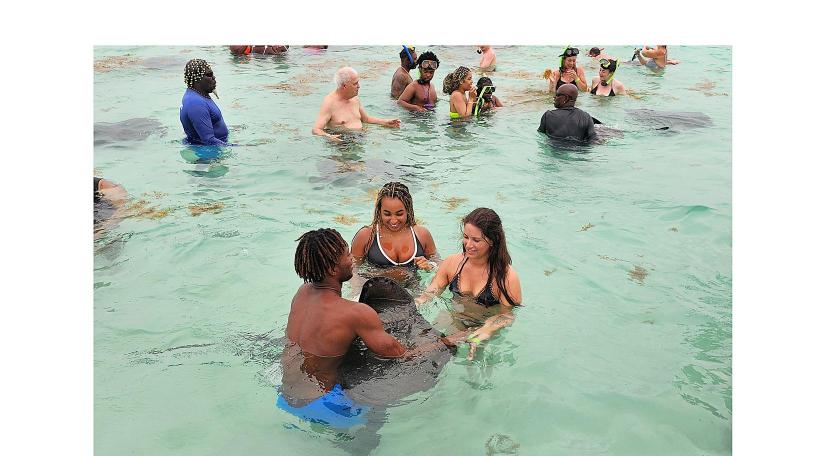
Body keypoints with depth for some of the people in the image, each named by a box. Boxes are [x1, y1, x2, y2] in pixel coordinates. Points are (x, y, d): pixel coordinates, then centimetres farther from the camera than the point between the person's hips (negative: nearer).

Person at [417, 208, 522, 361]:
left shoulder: (506, 276, -18)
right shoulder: (452, 262, -4)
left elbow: (509, 315, -17)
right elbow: (431, 292, -2)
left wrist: (486, 330, -35)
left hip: (485, 326, -4)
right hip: (453, 319, 4)